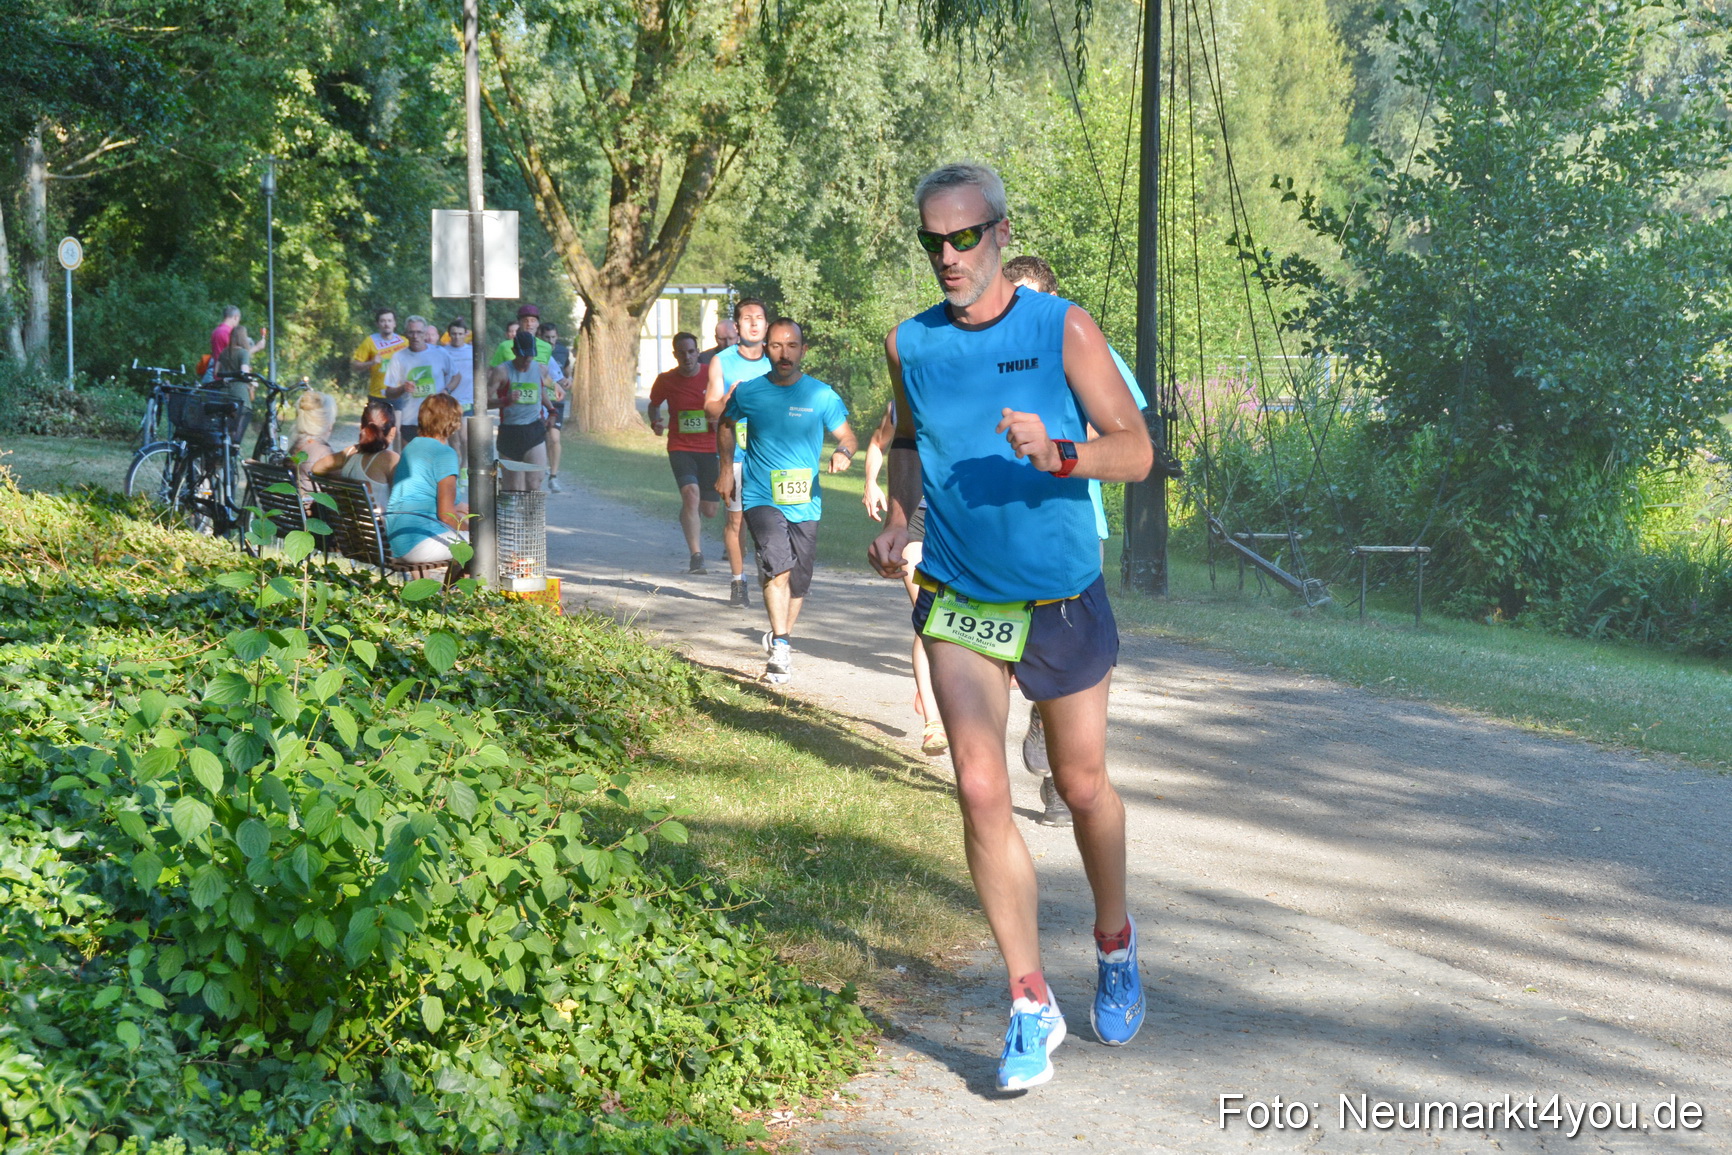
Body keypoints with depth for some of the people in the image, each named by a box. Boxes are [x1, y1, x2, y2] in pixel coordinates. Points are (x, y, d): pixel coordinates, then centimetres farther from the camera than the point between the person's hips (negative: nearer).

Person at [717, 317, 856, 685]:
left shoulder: (821, 395, -2)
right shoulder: (748, 391, 0)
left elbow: (847, 436, 3)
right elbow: (726, 425, 20)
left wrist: (843, 452, -20)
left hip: (805, 502, 2)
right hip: (761, 498, -1)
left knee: (799, 580, 9)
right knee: (778, 564, -23)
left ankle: (783, 637, 34)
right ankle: (780, 648, -20)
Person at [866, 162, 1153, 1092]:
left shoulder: (1063, 329, -9)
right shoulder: (910, 345, 1)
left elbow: (1136, 451, -11)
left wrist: (1058, 454, -30)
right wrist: (898, 519, 2)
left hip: (1064, 600, -1)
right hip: (959, 603, 2)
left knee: (1083, 788, 12)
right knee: (981, 793, -10)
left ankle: (1115, 944, 39)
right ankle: (1031, 1005, 0)